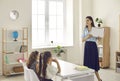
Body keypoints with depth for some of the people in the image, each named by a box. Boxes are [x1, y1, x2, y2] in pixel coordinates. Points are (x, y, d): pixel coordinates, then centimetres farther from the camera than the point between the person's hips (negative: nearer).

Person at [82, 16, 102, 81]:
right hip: (87, 46, 4)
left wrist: (98, 36, -21)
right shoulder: (85, 29, 8)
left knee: (94, 62, -1)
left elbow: (98, 39, 0)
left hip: (93, 46, -4)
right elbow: (82, 40, 4)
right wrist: (87, 37, -14)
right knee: (87, 62, 2)